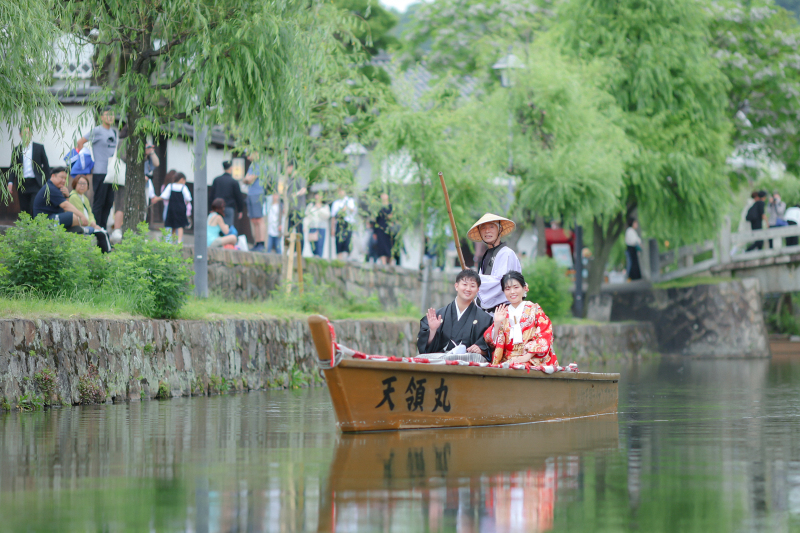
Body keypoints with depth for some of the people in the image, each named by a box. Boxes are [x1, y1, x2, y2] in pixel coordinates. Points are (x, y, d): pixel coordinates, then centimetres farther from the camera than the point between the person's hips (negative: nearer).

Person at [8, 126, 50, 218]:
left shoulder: (39, 148, 6)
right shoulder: (16, 150, 9)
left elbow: (46, 165, 7)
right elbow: (13, 167, 8)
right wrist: (10, 182, -5)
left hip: (36, 183, -2)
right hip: (22, 185, 2)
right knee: (24, 211, 3)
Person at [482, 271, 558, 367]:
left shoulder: (534, 310, 8)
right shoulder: (502, 313, 16)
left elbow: (545, 336, -1)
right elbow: (492, 343, 11)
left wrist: (527, 356, -12)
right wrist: (497, 324, -7)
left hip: (532, 361, -2)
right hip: (506, 361, 2)